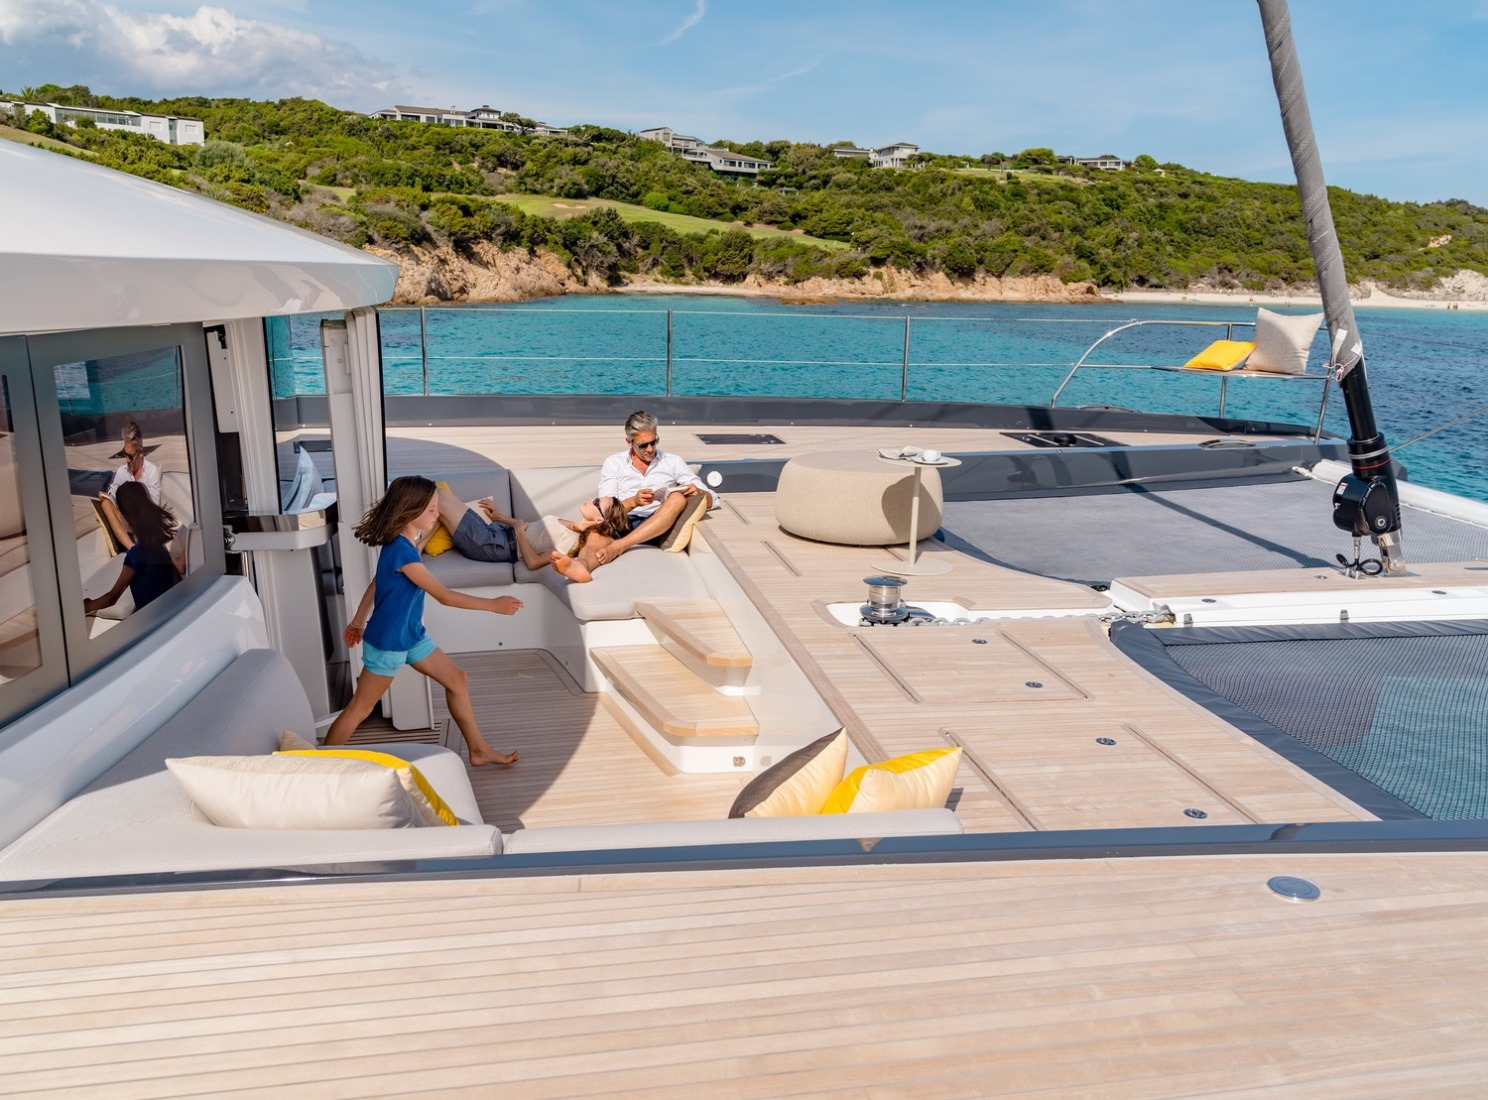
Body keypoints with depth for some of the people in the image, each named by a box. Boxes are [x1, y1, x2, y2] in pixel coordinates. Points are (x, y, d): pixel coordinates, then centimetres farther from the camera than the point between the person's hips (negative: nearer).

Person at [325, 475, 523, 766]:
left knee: (457, 680, 11)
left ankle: (479, 751, 19)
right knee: (361, 708, 3)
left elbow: (375, 583, 13)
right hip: (388, 642, -9)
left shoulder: (402, 544, 2)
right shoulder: (401, 552, -28)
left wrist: (358, 621, 23)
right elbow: (445, 596, -25)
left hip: (412, 635, 10)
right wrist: (494, 604, -21)